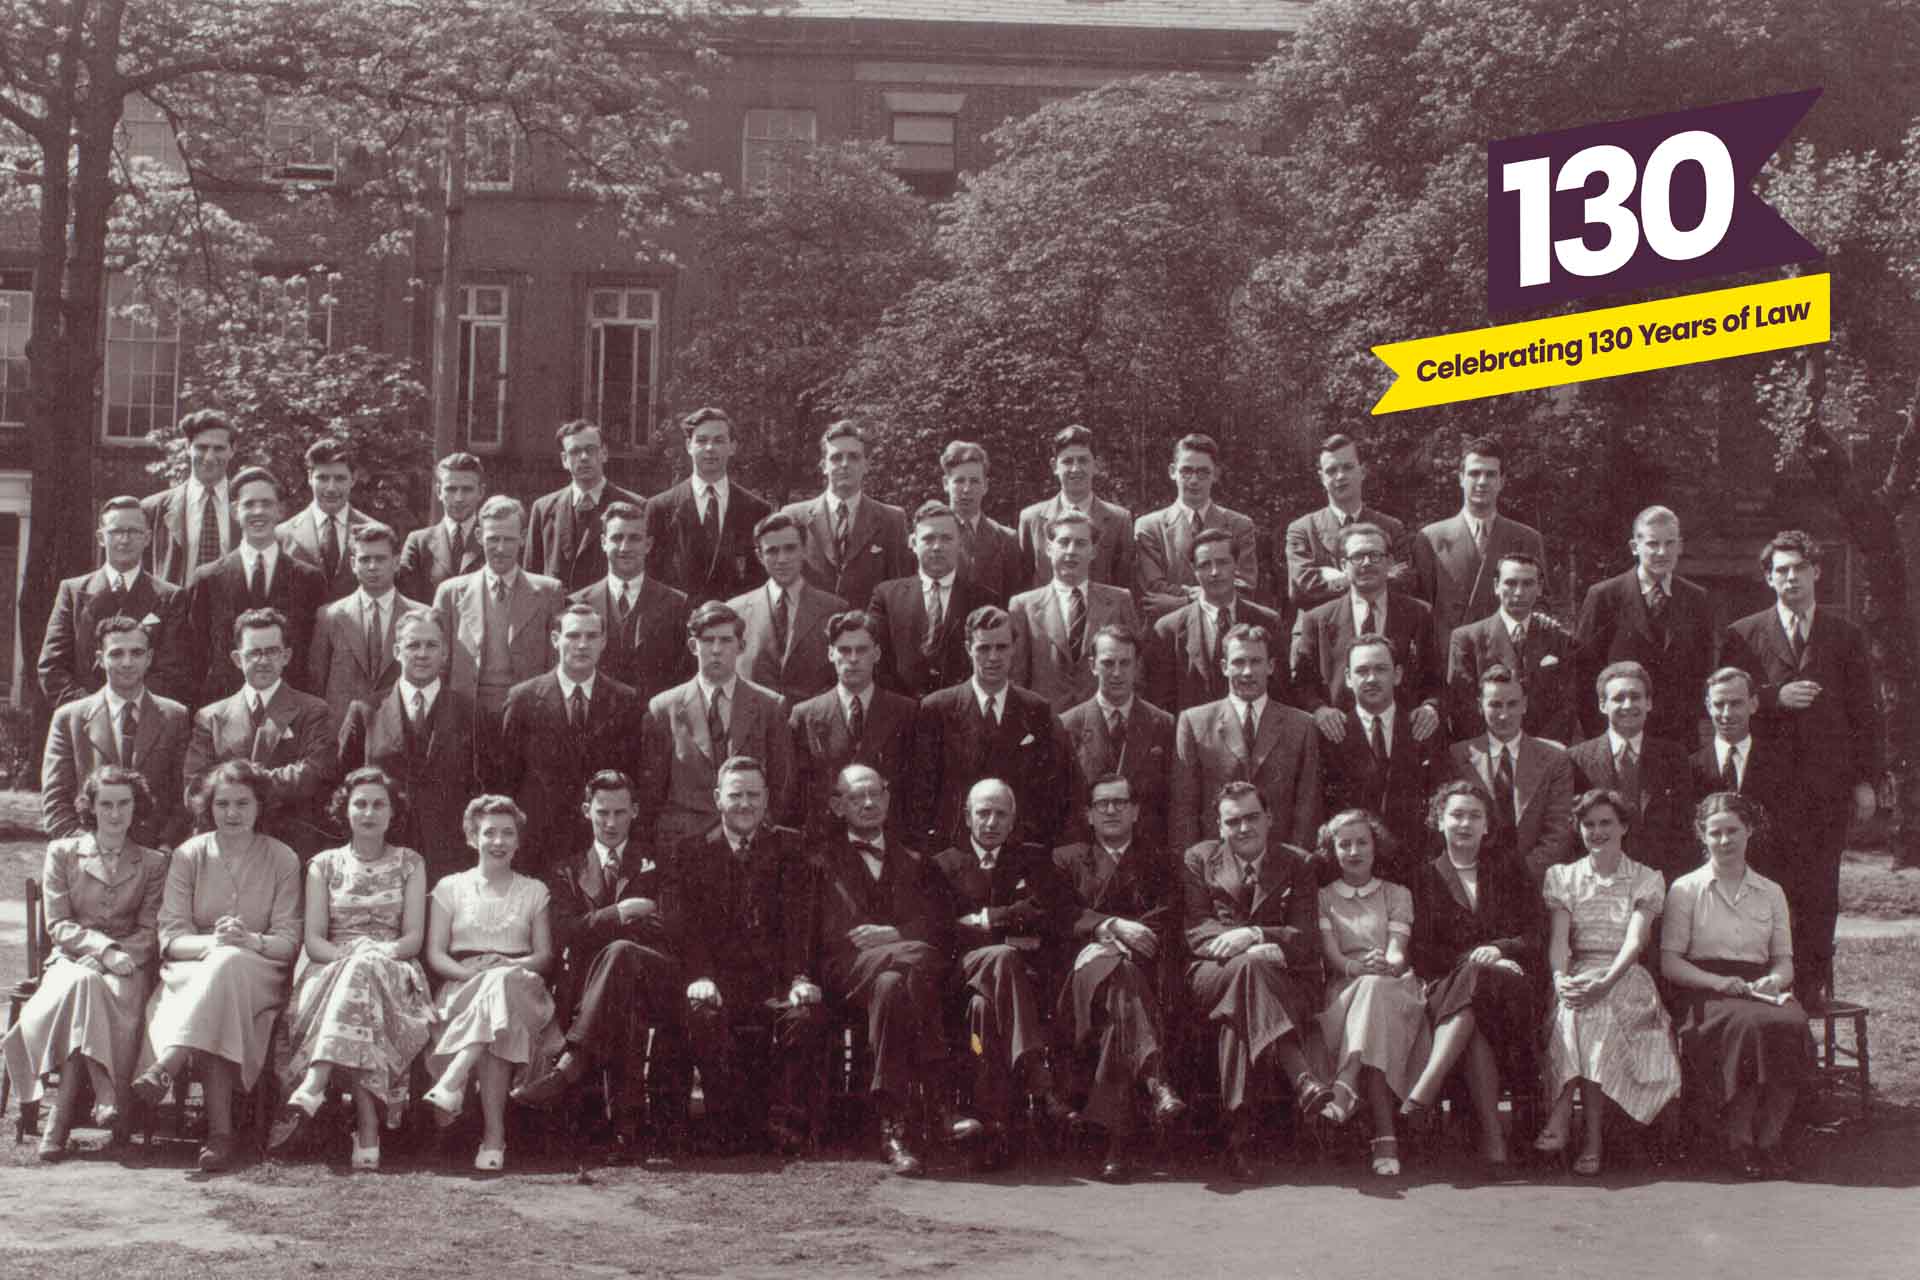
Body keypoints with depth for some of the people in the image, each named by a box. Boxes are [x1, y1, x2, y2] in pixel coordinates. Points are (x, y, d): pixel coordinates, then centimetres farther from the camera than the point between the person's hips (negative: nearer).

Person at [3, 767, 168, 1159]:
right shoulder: (62, 853, 11)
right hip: (71, 958, 0)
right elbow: (57, 925, 2)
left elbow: (150, 932, 5)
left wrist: (114, 956, -15)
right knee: (82, 983, -37)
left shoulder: (152, 863, 13)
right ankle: (106, 1094, -46)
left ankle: (62, 1111, -38)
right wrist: (104, 948, -15)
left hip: (127, 965, 0)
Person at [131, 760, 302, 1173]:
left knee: (228, 966, -37)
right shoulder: (188, 855, 8)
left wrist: (252, 942, -23)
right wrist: (212, 941, -23)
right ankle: (221, 1131, -47)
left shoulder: (283, 860, 7)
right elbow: (171, 936, -1)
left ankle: (164, 1068, -48)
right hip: (194, 966, 1)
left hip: (258, 973, -1)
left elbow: (289, 941, 0)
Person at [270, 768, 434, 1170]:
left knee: (365, 972, -39)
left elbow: (414, 937, 5)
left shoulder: (410, 864, 15)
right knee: (358, 972, -39)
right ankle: (368, 1131, -51)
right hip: (332, 967, 0)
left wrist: (382, 953, -17)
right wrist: (347, 956, -17)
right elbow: (313, 939, 5)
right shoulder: (324, 865, 16)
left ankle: (308, 1093, -54)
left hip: (393, 973, 0)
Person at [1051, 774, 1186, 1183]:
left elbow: (1168, 919, 8)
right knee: (1118, 975, -39)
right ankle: (1155, 1080, -57)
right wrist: (1113, 927, -13)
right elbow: (1063, 916, 5)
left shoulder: (1158, 861, 25)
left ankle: (1118, 1137, -49)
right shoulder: (1067, 859, 23)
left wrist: (1124, 935, -12)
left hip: (1144, 970, 1)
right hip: (1084, 963, 0)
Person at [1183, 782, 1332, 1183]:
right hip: (1211, 974, -1)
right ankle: (1303, 1077, -57)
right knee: (1249, 965, -39)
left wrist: (1253, 934, -19)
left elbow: (1305, 938, 1)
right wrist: (1254, 950, -16)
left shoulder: (1297, 864, 13)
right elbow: (1197, 930, 3)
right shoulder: (1200, 858, 14)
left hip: (1279, 981, 1)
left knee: (1236, 1014, -37)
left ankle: (1239, 1134, -48)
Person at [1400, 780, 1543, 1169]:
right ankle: (1491, 1131, -43)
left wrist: (1498, 949, -14)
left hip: (1507, 978, -1)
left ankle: (1423, 1093, -48)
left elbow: (1534, 937, 8)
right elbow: (1422, 952, 4)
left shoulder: (1508, 870, 17)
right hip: (1445, 985, 1)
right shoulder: (1425, 877, 16)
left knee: (1474, 980, -37)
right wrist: (1472, 959, -13)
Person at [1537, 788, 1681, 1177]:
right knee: (1576, 1008, -35)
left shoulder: (1647, 879, 8)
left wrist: (1606, 981, -26)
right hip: (1579, 974, 1)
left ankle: (1561, 1118, -37)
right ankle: (1591, 1136, -38)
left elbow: (1636, 939, -7)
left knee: (1593, 1012, -36)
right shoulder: (1563, 877, 14)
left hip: (1626, 977, -1)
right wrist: (1561, 977, -22)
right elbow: (1559, 938, 1)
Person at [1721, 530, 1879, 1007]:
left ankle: (1816, 981, 7)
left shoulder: (1845, 636, 10)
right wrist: (1776, 697, -11)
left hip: (1828, 782, 1)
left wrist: (1866, 780, 2)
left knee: (1820, 887, 0)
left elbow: (1865, 713, 9)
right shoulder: (1744, 635, 8)